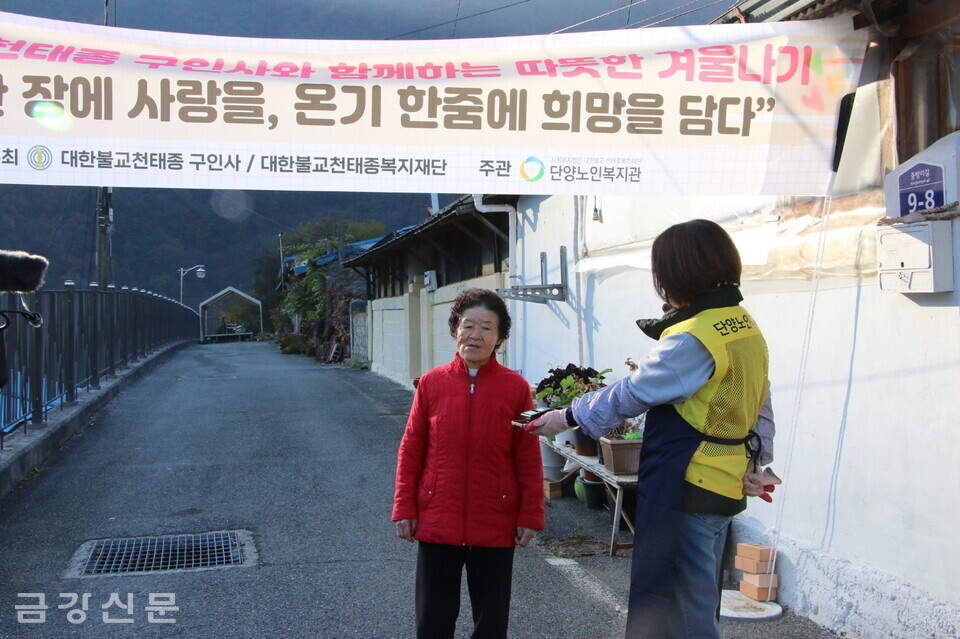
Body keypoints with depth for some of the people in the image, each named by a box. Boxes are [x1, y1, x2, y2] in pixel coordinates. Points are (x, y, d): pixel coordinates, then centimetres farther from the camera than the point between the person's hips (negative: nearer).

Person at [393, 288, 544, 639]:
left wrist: (530, 517, -2)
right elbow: (410, 451, 3)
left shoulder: (516, 387, -5)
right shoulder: (431, 383, -2)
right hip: (437, 522, 1)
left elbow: (529, 459, -2)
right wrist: (404, 509, 2)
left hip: (496, 526, -1)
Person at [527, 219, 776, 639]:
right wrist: (760, 465, 21)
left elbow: (633, 394, -14)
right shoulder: (745, 327, 8)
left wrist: (569, 417, -2)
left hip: (682, 489, -10)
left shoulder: (693, 339, -20)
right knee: (700, 605, 21)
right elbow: (761, 408, 14)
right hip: (724, 489, 10)